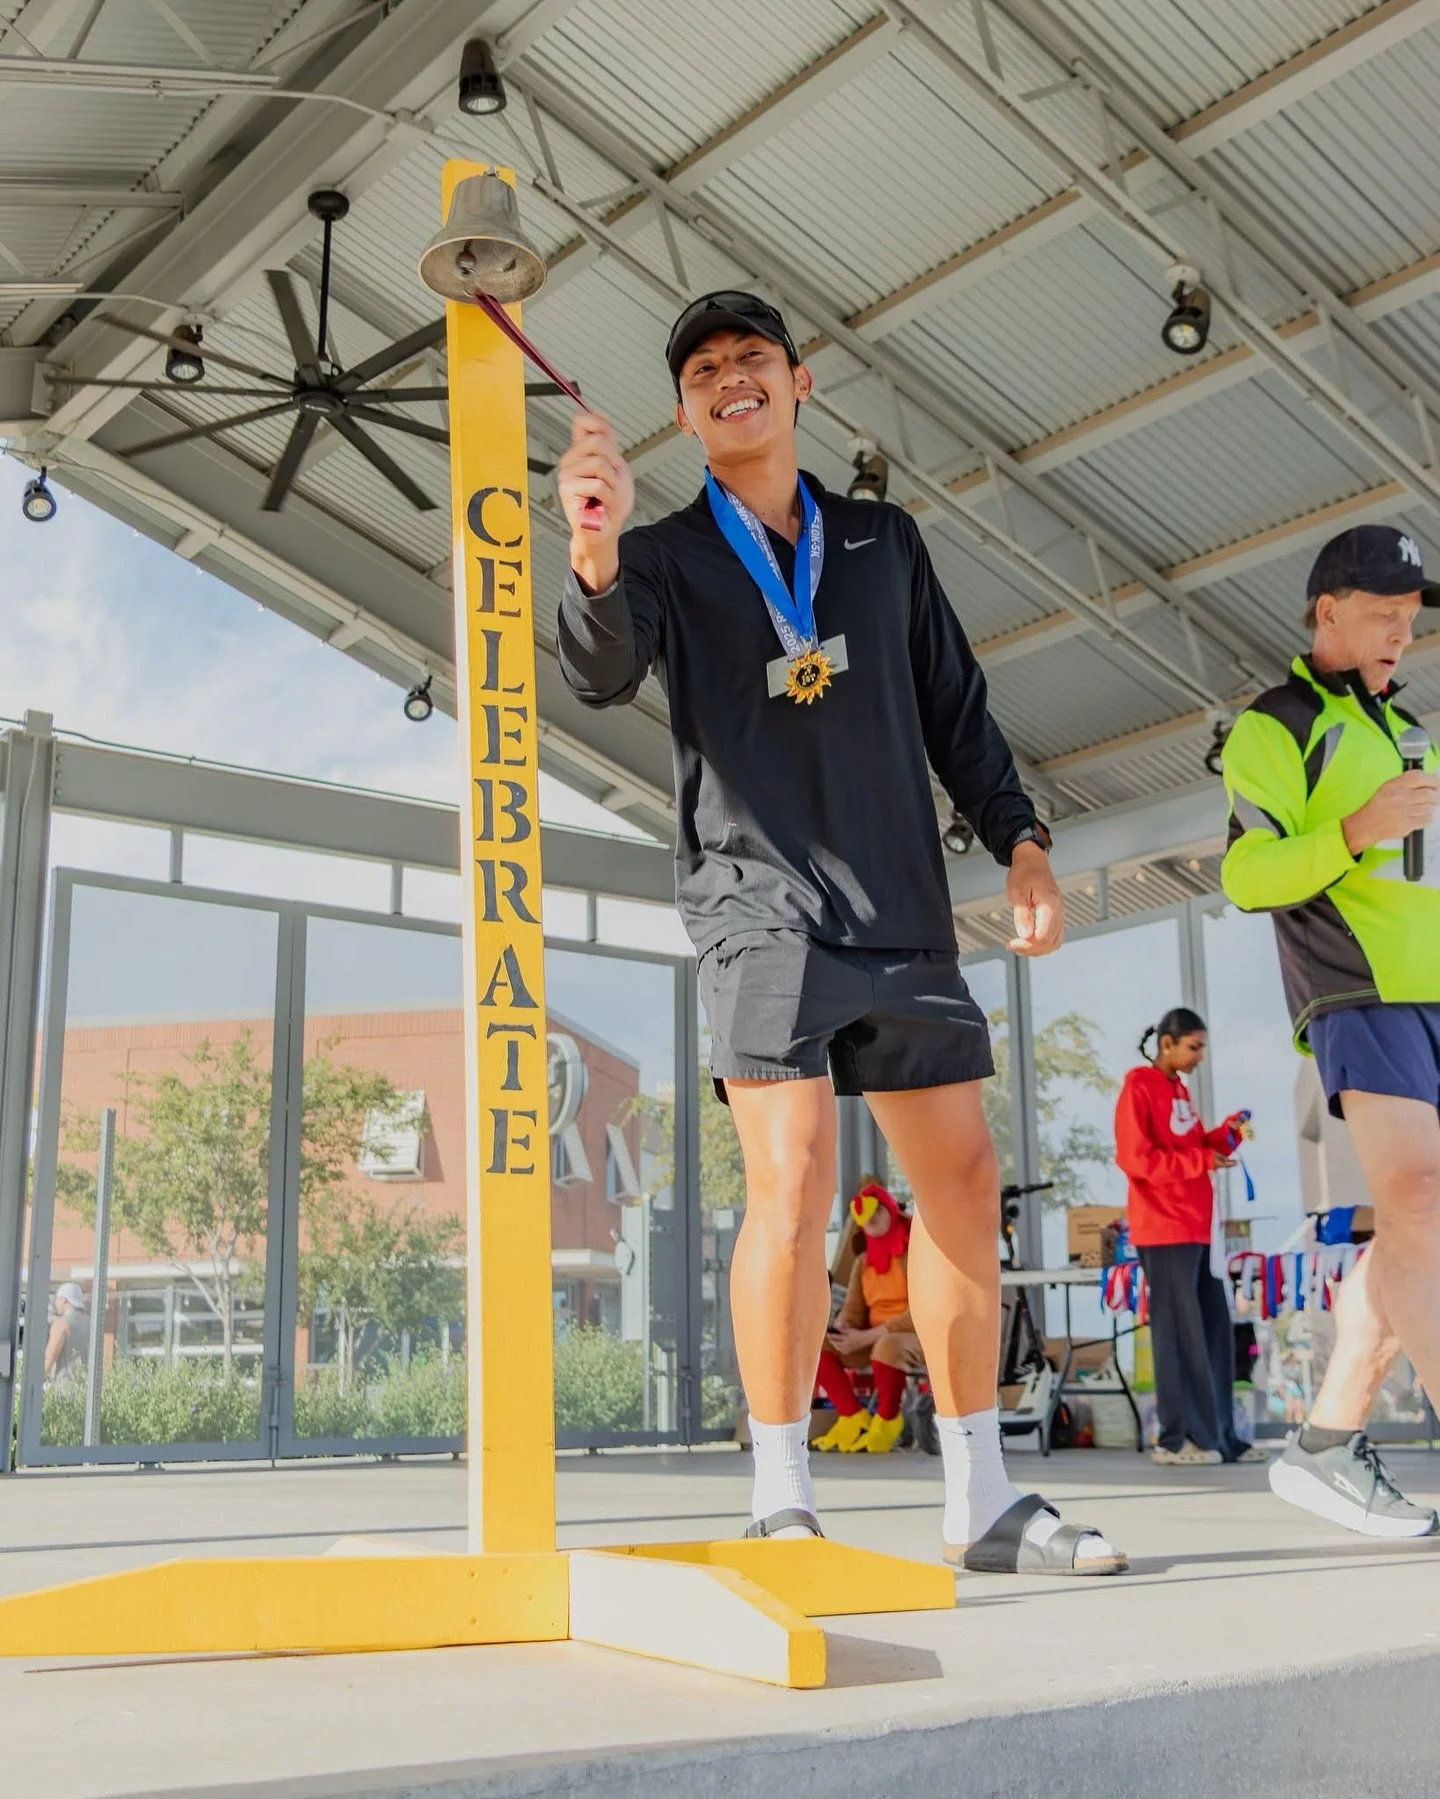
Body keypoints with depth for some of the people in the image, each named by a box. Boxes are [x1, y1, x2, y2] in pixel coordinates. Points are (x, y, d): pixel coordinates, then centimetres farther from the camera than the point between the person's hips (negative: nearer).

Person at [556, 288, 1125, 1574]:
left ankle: (983, 1502, 14)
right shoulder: (669, 556, 6)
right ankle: (782, 1504, -7)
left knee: (964, 1182, 3)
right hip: (759, 900, -4)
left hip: (903, 906, 4)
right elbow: (603, 675, -14)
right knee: (793, 1177, -17)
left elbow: (956, 707, 18)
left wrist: (1020, 843, 6)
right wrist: (595, 556, -34)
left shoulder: (885, 541, 17)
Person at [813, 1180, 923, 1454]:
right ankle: (854, 1418, -9)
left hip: (920, 1337, -7)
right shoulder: (863, 1261, 10)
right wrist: (841, 1330, -19)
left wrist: (867, 1336, -25)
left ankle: (886, 1421, -15)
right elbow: (852, 1309, 7)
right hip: (873, 1338, 7)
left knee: (888, 1346, -41)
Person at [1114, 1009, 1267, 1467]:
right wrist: (1201, 1161, -18)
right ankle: (1175, 1439, -2)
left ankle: (1220, 1436, 13)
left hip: (1196, 1230, 9)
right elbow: (1135, 1157, -16)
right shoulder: (1139, 1088, -8)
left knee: (1215, 1331, 8)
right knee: (1179, 1334, -7)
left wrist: (1227, 1134, 5)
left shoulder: (1179, 1090, 18)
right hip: (1164, 1231, -9)